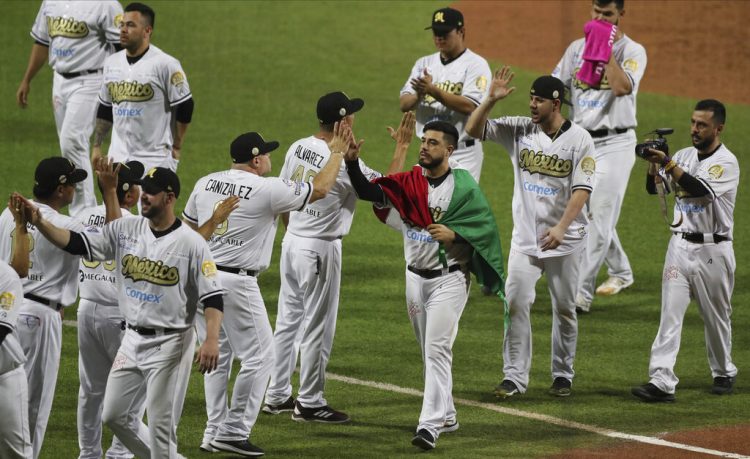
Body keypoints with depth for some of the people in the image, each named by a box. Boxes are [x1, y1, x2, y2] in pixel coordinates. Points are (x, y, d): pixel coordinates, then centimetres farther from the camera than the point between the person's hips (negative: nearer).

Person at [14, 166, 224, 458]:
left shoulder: (191, 243, -12)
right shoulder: (125, 230, 2)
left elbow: (213, 296, -14)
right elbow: (76, 243, -2)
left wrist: (212, 340, -27)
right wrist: (39, 222, -16)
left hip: (170, 343, -6)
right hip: (132, 339, 6)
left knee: (161, 423, -3)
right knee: (113, 415, 11)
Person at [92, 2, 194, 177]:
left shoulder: (165, 64, -10)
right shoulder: (111, 63, 10)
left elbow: (184, 108, -7)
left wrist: (176, 148, -5)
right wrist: (96, 146, 16)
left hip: (154, 159, -6)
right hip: (118, 158, 6)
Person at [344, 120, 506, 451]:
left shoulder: (463, 186, -8)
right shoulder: (409, 182, 2)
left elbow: (486, 227, -9)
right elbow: (369, 192, -11)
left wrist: (454, 234, -24)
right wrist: (352, 163, -27)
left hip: (449, 278, -5)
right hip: (416, 277, 5)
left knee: (437, 349, -14)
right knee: (430, 352, 15)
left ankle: (430, 425, -18)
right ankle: (446, 416, 29)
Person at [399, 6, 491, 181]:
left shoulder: (476, 64, -6)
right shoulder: (424, 63, 12)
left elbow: (469, 106, -19)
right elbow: (404, 104, 4)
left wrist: (433, 90, -26)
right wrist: (419, 92, -19)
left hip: (462, 155, -6)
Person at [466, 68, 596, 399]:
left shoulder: (579, 140, -8)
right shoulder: (519, 130, 2)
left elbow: (582, 189, -15)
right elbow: (474, 129, -1)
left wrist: (561, 227, -26)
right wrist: (492, 99, -16)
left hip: (565, 239, -3)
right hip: (525, 236, 3)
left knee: (564, 308, 7)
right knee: (516, 303, -5)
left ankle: (563, 375, 19)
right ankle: (514, 377, -1)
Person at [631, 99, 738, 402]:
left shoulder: (726, 162, -11)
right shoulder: (684, 156, 9)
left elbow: (700, 189, -26)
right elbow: (653, 187, 5)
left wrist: (667, 163, -29)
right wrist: (654, 162, -13)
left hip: (712, 251, -5)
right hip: (680, 245, 5)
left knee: (716, 317, 9)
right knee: (670, 315, -6)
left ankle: (723, 373, 30)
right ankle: (661, 382, -12)